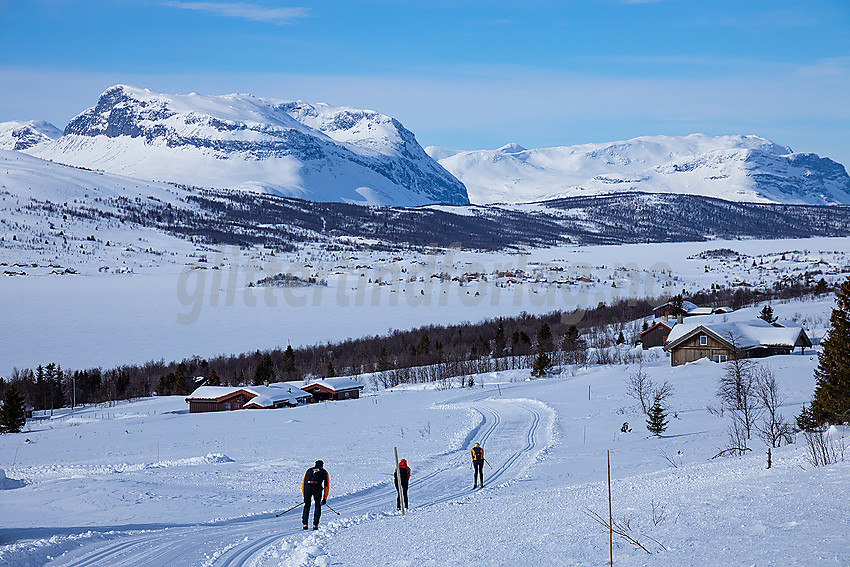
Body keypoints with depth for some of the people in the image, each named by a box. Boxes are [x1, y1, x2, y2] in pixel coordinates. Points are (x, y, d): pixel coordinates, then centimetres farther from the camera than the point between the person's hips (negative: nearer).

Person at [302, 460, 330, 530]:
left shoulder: (309, 470, 32)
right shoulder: (324, 472, 27)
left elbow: (303, 483, 28)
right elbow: (327, 486, 23)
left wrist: (304, 495, 31)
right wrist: (325, 498, 26)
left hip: (307, 487, 1)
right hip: (317, 487, -1)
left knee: (307, 506, 18)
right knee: (317, 506, 16)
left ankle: (305, 524, 10)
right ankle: (315, 525, 8)